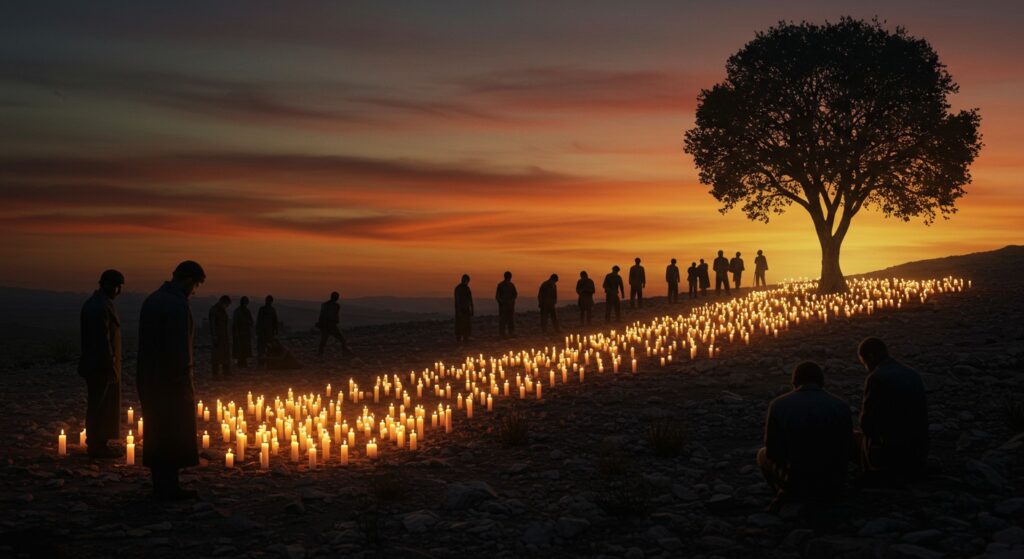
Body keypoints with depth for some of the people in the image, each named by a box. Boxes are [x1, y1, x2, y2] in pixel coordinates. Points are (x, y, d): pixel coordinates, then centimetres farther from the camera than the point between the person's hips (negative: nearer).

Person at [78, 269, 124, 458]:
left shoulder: (91, 303, 13)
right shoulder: (102, 306, -19)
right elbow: (104, 339, -23)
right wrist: (111, 365, -20)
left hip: (92, 364, 10)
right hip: (103, 365, -10)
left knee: (97, 405, 16)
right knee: (101, 405, -3)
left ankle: (96, 443, 24)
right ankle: (98, 445, 3)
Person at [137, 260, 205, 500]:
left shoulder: (152, 299, 10)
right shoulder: (178, 305, -19)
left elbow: (146, 340, 13)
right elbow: (180, 348, -23)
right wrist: (184, 377, -17)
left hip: (148, 378, 9)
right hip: (171, 380, -9)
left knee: (156, 431, 15)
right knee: (174, 433, 0)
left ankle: (160, 483, 22)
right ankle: (169, 487, 4)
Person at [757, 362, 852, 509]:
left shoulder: (778, 405, -9)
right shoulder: (840, 407, -7)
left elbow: (772, 451, -2)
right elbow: (846, 451, 2)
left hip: (794, 482, -1)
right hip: (831, 487, 2)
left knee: (763, 455, 28)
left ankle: (788, 495, 12)